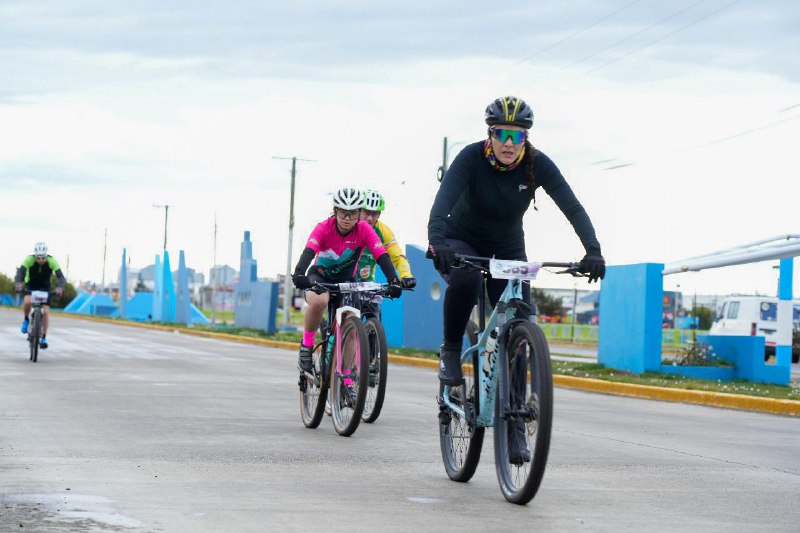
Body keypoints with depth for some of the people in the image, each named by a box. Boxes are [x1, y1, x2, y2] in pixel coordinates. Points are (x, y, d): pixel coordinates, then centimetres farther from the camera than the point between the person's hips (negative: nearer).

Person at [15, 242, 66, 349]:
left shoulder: (51, 261, -27)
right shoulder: (29, 259, -28)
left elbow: (61, 277, -32)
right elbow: (20, 272, -38)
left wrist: (60, 287, -52)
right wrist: (18, 283, -58)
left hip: (45, 287, 1)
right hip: (30, 286, -1)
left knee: (45, 311, -11)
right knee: (27, 301, -31)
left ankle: (44, 338, 2)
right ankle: (26, 320, -2)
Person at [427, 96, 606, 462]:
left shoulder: (537, 165, -18)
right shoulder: (472, 157, -24)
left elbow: (572, 208, -23)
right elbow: (443, 201, -37)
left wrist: (593, 251, -39)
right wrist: (436, 242, -57)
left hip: (507, 249, 2)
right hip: (463, 243, -2)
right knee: (464, 278, -39)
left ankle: (514, 428, -2)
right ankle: (451, 350, -13)